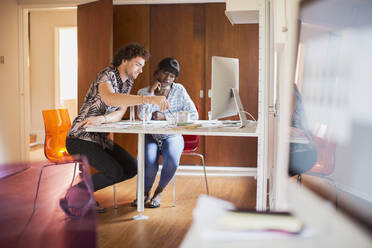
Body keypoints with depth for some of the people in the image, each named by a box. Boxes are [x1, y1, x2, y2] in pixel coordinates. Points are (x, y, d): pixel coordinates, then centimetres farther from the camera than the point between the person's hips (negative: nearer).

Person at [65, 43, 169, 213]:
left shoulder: (128, 82, 8)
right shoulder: (107, 75, -19)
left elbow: (120, 113, -4)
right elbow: (109, 98, -43)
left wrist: (101, 119, -27)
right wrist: (149, 99, -52)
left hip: (101, 138, 9)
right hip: (80, 138, -9)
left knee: (132, 167, -1)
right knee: (115, 171, -21)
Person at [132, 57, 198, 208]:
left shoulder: (179, 90, -1)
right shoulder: (144, 92, -1)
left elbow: (194, 115, -8)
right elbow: (143, 116, -19)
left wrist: (165, 116, -14)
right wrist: (151, 92, -18)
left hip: (172, 136, 0)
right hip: (150, 137, 0)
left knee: (172, 159, -31)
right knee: (149, 161, -30)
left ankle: (159, 191, -4)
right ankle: (145, 192, 0)